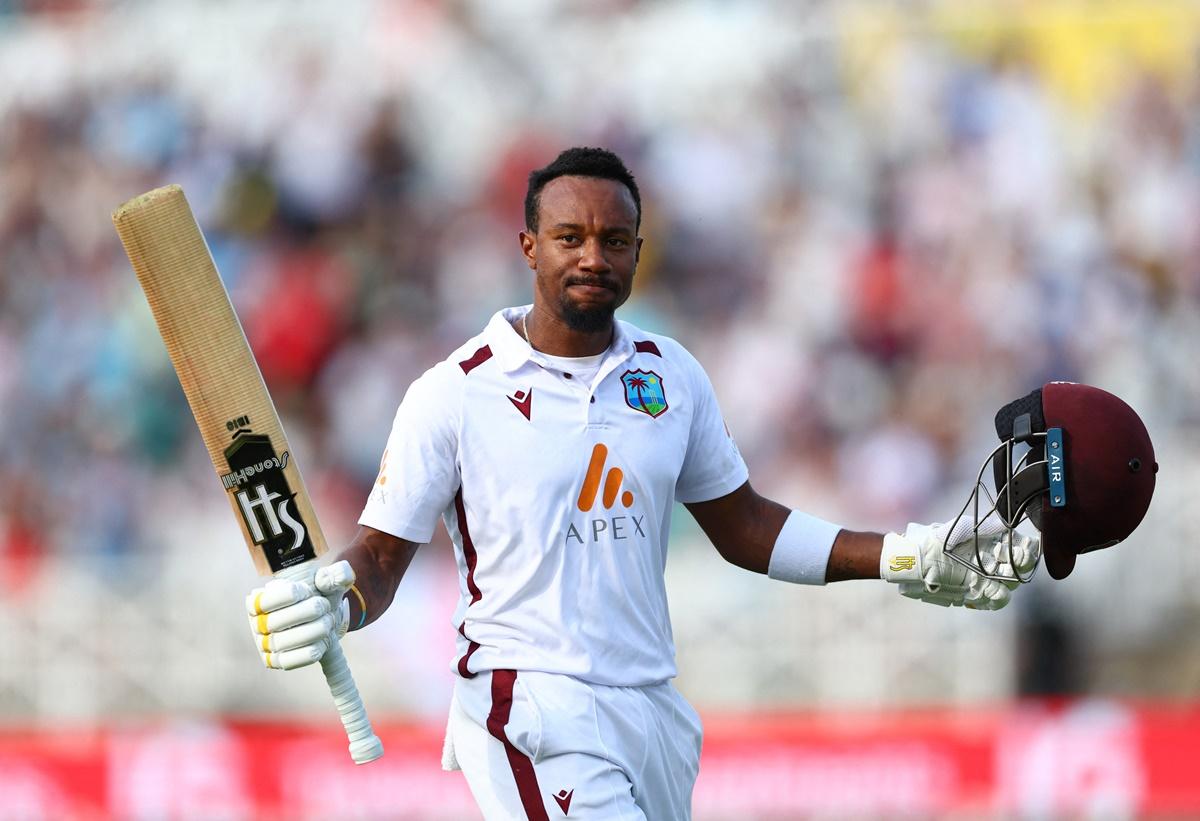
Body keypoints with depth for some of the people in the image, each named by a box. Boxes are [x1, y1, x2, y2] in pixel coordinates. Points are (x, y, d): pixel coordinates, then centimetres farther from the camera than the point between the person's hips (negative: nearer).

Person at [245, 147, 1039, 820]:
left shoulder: (672, 376, 9)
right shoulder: (454, 394, -5)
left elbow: (744, 527, 16)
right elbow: (381, 554, -3)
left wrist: (901, 558, 6)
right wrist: (333, 603, -26)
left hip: (655, 713, 6)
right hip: (533, 713, -6)